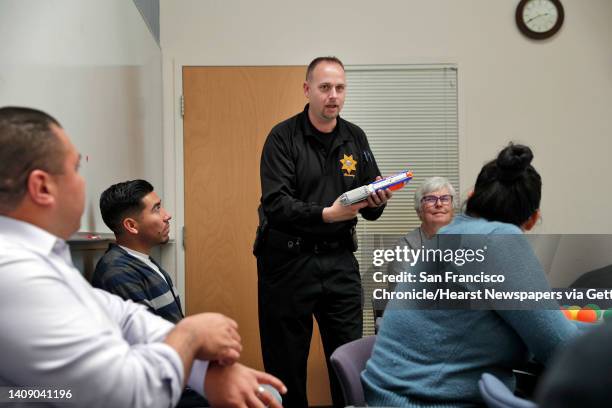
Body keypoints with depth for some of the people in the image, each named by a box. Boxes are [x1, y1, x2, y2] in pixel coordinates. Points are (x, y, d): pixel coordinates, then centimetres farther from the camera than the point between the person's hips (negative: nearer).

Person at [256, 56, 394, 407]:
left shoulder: (356, 138, 8)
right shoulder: (283, 137, -6)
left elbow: (370, 207, 9)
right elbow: (275, 204, -18)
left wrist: (377, 201, -13)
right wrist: (326, 214, -30)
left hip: (339, 260, 4)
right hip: (288, 260, -3)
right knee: (287, 362, 5)